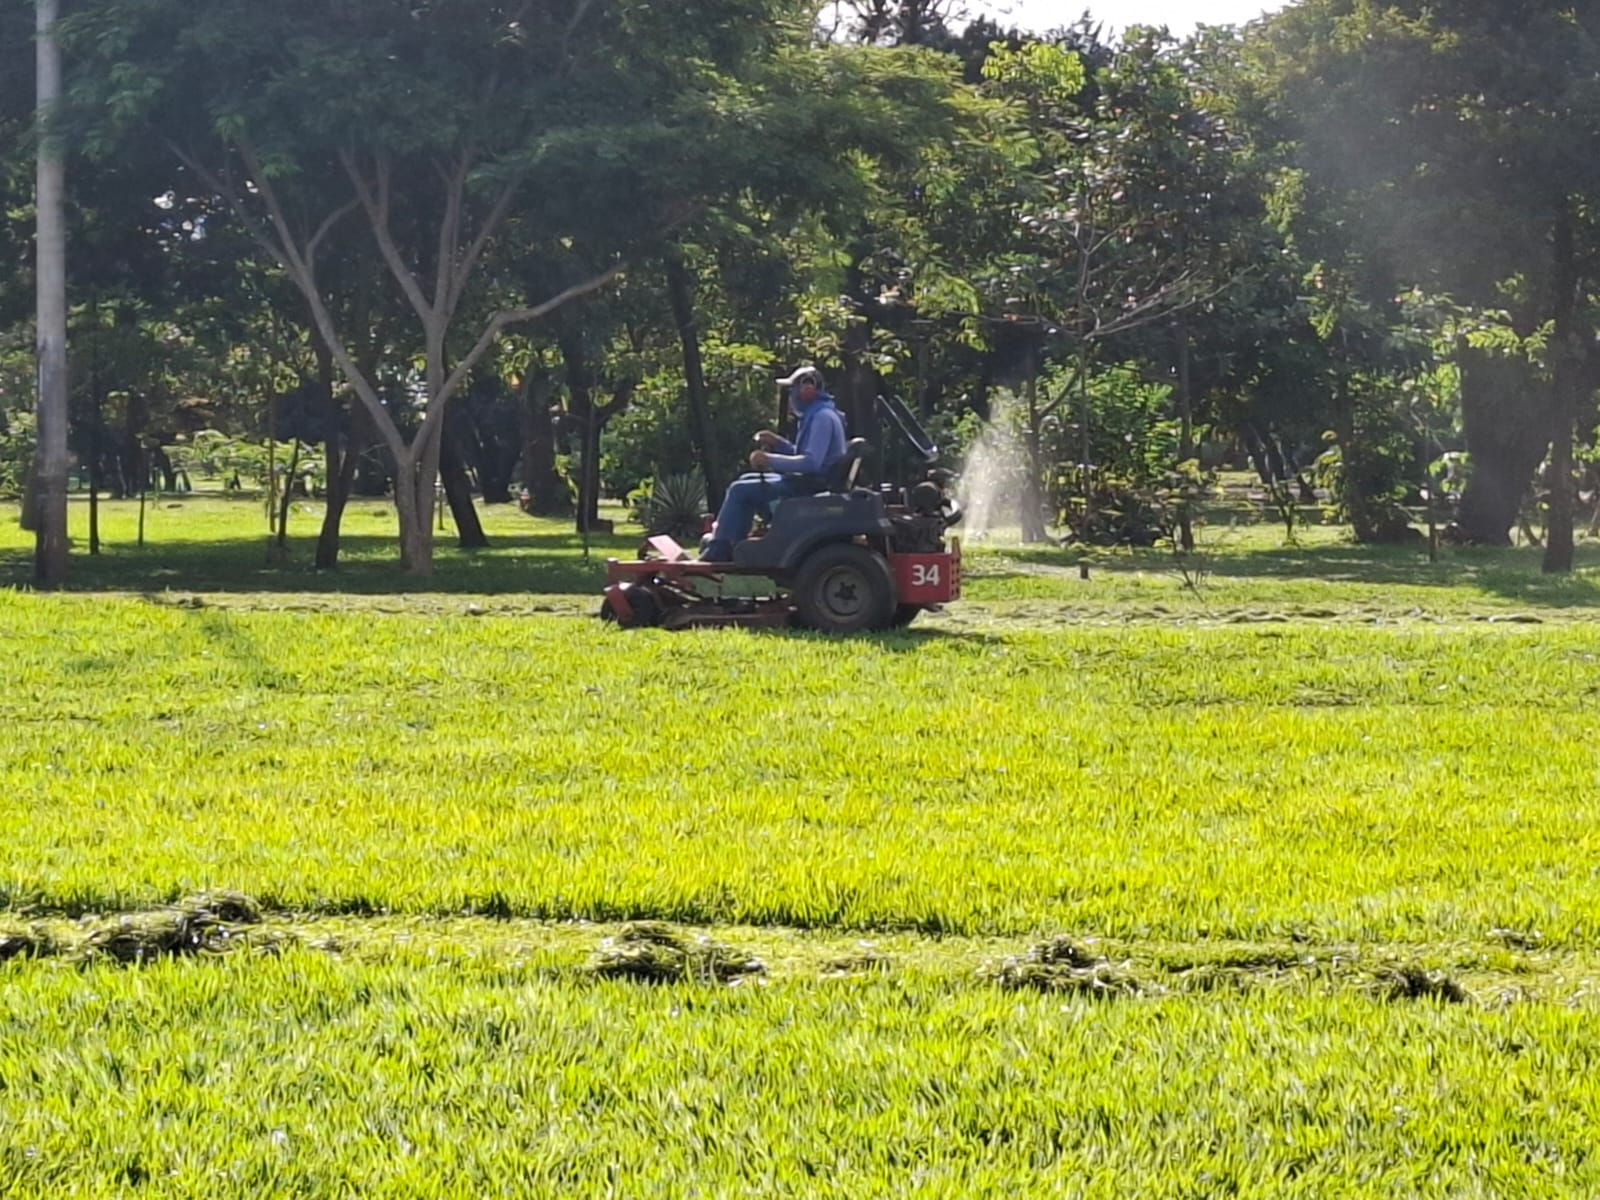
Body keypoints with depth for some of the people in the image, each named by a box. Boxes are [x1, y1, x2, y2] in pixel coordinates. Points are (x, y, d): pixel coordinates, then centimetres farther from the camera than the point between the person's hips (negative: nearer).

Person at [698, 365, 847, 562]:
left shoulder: (823, 417, -19)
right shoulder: (814, 415, 15)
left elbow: (811, 462, -29)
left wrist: (769, 460, -25)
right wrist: (777, 442, 9)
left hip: (811, 486, -11)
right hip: (806, 480, 11)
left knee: (740, 490, -10)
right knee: (747, 481, 19)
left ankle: (719, 549, -4)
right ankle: (724, 539, 14)